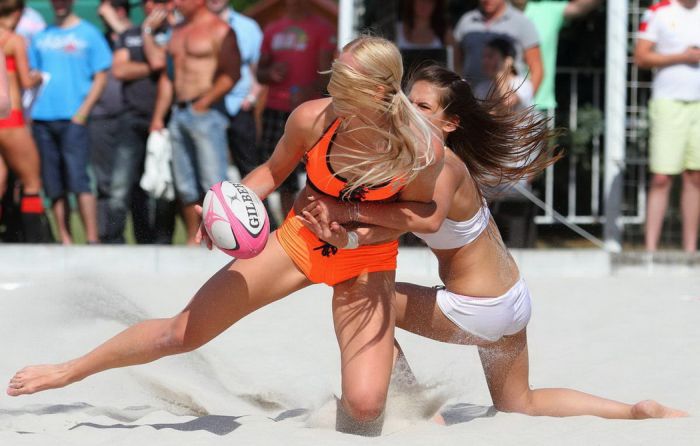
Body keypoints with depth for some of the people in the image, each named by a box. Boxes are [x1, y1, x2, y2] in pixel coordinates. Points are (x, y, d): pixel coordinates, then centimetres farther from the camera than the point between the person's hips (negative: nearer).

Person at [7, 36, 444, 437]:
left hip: (367, 261, -1)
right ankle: (70, 371, 21)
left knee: (364, 404, -18)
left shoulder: (422, 150, -28)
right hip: (298, 239, 1)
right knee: (183, 331, 1)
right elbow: (273, 170, 0)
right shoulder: (313, 119, -22)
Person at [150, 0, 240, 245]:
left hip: (206, 114, -8)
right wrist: (158, 116, 17)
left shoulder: (219, 30, -7)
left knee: (214, 184, -12)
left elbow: (231, 74, -15)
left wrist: (204, 102, -16)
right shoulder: (178, 30, 18)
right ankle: (193, 241, 15)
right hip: (178, 113, 8)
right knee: (185, 186, 9)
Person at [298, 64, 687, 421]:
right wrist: (346, 236, -34)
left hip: (478, 312, -9)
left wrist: (349, 210, -43)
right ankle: (639, 412, 25)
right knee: (520, 406, 26)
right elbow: (397, 221, -15)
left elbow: (427, 218, -47)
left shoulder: (443, 164, -26)